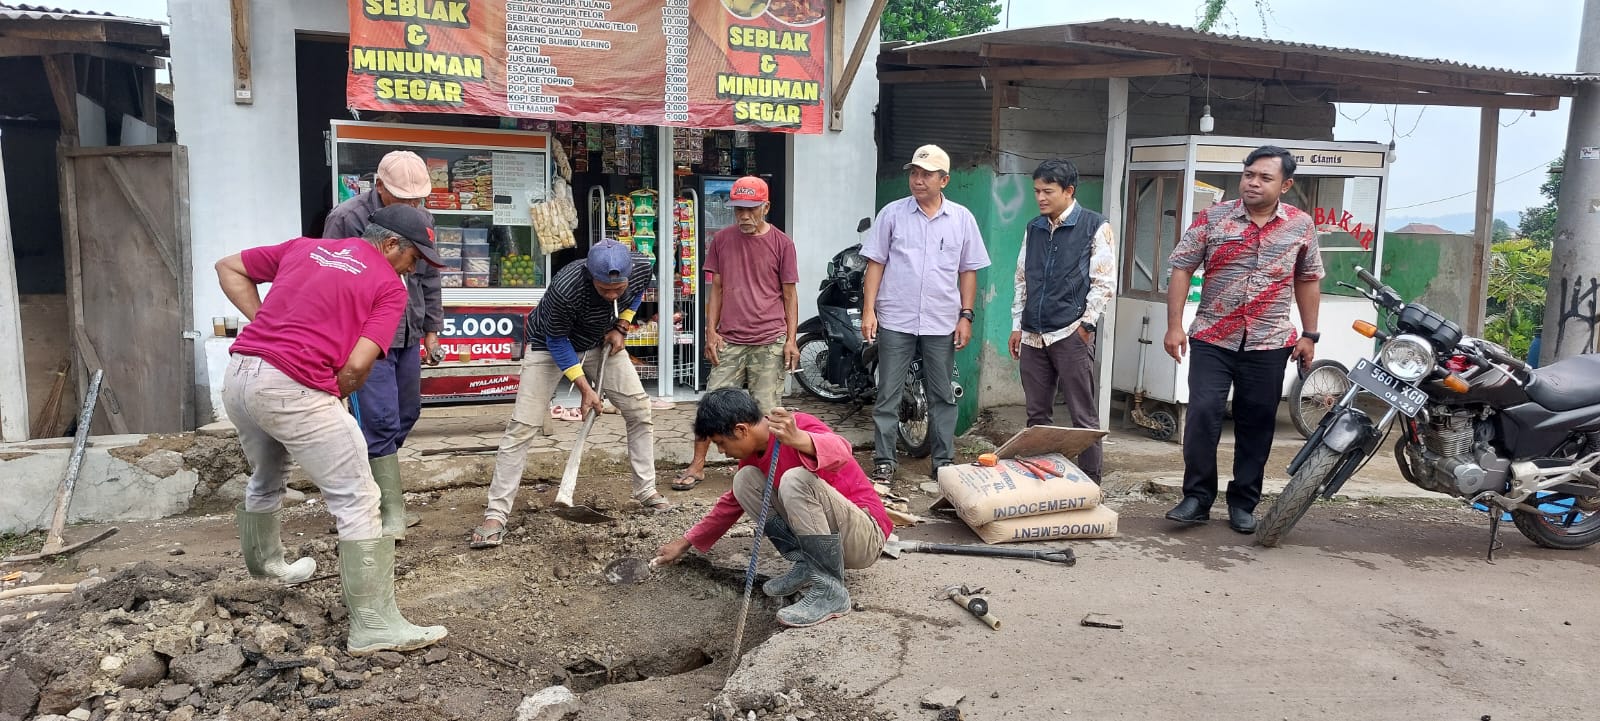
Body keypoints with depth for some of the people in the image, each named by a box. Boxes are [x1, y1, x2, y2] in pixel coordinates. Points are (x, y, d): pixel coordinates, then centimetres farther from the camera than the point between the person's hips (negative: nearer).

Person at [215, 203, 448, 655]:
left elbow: (228, 268, 23)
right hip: (292, 389, -8)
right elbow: (357, 365, -11)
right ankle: (374, 625, -4)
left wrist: (266, 323, 15)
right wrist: (334, 398, 7)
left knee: (266, 478, 32)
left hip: (237, 376, 8)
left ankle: (266, 566, 57)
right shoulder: (389, 287, 0)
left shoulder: (305, 247, 19)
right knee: (357, 501, -3)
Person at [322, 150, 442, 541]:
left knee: (406, 414, 13)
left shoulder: (422, 220, 7)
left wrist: (431, 329, 18)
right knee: (380, 421, -8)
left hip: (408, 335, 7)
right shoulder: (346, 219, -13)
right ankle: (393, 512, -1)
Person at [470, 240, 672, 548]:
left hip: (602, 343, 5)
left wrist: (621, 326, -10)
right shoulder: (566, 288, -41)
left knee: (640, 410, 0)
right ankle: (495, 515, -5)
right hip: (550, 344, -5)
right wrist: (584, 387, -23)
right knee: (522, 426, -11)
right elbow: (556, 340, -23)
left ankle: (646, 491, 16)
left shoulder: (642, 269, -26)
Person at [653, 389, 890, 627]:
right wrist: (686, 542, 23)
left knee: (795, 480, -32)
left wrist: (797, 439, -58)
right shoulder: (753, 451, 7)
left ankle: (831, 591, -23)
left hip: (865, 536, -8)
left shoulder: (798, 426, -19)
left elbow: (841, 452, -40)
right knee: (746, 480, 0)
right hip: (829, 537, 8)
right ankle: (807, 565, 0)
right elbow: (734, 501, 22)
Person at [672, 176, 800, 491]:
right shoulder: (722, 240, 7)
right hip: (729, 341, 2)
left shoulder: (781, 243, 0)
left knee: (766, 411, 1)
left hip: (770, 342, -2)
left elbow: (790, 294, 3)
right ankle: (697, 465, 12)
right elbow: (716, 289, 11)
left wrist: (791, 340, -1)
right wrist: (711, 332, 4)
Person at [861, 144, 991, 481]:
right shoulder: (892, 213, 1)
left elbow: (968, 271, 8)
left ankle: (944, 461, 19)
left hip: (942, 324, 1)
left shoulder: (962, 218, 5)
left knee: (943, 396, 9)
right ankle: (883, 461, 11)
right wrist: (868, 310, -5)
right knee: (888, 395, 3)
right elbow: (875, 264, 2)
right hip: (895, 321, -1)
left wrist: (966, 316, 2)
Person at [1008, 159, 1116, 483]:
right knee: (1037, 414, 10)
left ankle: (1090, 483, 6)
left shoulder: (1094, 226, -2)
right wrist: (1017, 326, 13)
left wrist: (1085, 324, -9)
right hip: (1033, 335, 5)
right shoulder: (1034, 228, 14)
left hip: (1072, 334, -5)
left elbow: (1104, 283, -5)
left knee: (1084, 416, -1)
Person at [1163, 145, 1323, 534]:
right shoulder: (1212, 218, -1)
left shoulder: (1301, 225, 5)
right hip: (1212, 340, -1)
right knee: (1202, 415, -8)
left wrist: (1309, 335, 10)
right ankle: (1197, 498, 5)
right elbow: (1182, 269, -1)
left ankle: (1243, 504, 19)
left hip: (1269, 344, 1)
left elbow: (1308, 281, 13)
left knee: (1256, 425, 7)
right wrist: (1174, 326, -7)